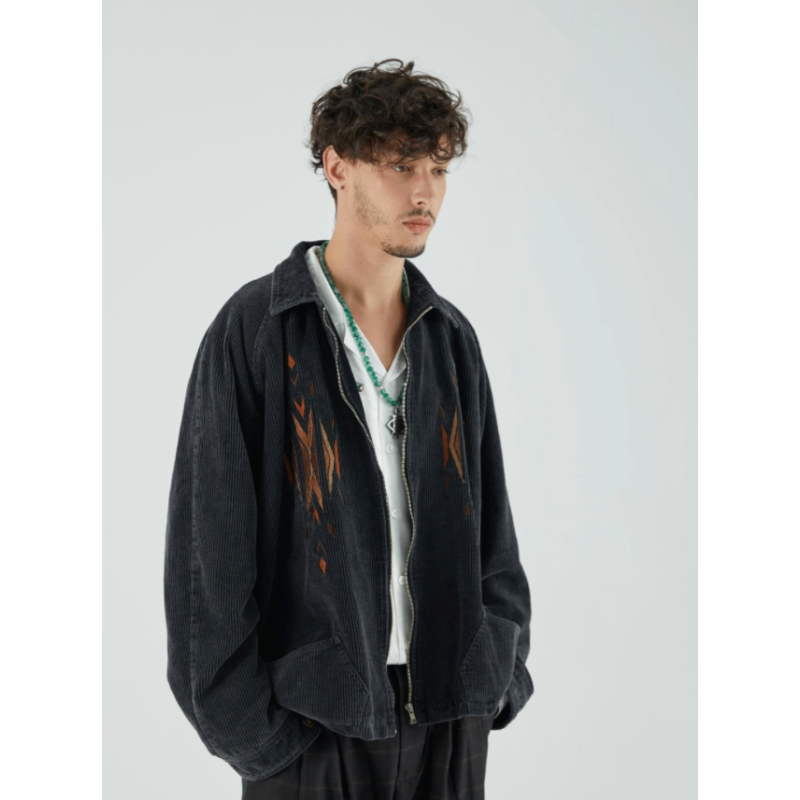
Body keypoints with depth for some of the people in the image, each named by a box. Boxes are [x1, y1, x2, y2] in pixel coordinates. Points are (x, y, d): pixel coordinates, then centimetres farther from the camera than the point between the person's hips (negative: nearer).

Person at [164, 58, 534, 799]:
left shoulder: (451, 335, 7)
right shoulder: (254, 328, -8)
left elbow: (490, 515, 12)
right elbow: (208, 536, -9)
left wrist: (503, 670, 4)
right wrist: (243, 721, -11)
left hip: (450, 711, 5)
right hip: (311, 715, -4)